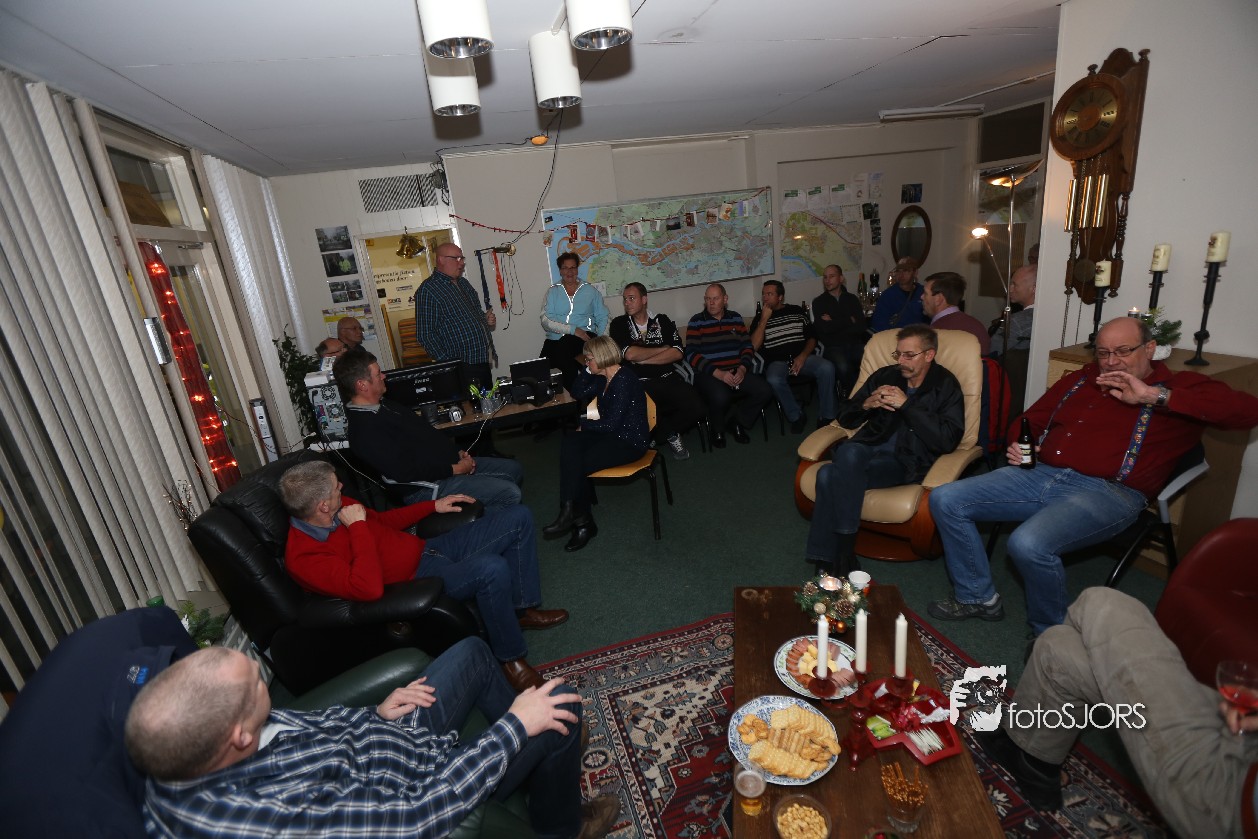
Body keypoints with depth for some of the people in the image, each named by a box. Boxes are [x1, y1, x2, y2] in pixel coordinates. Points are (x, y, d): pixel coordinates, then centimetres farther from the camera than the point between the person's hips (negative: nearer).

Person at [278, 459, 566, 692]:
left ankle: (523, 609, 12)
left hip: (428, 548, 9)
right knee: (493, 568, -37)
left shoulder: (337, 508, 2)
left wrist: (433, 506, 16)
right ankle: (511, 658, -12)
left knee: (518, 517, 1)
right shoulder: (303, 558, -22)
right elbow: (370, 588, -34)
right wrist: (357, 527, -28)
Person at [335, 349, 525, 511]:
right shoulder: (365, 430, -22)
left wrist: (457, 453, 6)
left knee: (514, 468, 10)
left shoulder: (382, 405, 11)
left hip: (448, 463, 10)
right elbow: (406, 473, -25)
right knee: (510, 494, -20)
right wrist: (456, 469, -18)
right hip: (426, 487, -10)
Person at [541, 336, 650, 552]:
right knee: (570, 444, -15)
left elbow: (611, 424, -22)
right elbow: (577, 393, 19)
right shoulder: (604, 379, 11)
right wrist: (589, 370, 6)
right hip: (612, 435, 9)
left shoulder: (623, 381, -18)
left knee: (578, 463, -19)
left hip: (630, 443, -9)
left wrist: (584, 425, -7)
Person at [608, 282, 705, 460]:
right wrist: (662, 349, 1)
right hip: (638, 384, -2)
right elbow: (630, 354, -9)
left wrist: (643, 359, -7)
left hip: (668, 378, 3)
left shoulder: (662, 320, 13)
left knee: (695, 408, -21)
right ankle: (670, 434, 5)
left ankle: (660, 432, 9)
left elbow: (677, 353, 0)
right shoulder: (619, 324, 7)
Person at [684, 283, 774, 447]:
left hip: (736, 372, 5)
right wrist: (718, 373, -18)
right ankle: (717, 429, -1)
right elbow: (691, 354, -9)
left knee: (765, 391, -16)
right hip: (708, 374, -5)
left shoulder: (735, 318, 15)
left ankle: (737, 423, 9)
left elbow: (747, 346, 12)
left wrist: (742, 369, -8)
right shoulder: (696, 322, 1)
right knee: (720, 397, -36)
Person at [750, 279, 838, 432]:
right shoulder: (759, 318, 12)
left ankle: (826, 417, -16)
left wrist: (803, 356, -6)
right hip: (776, 362, -1)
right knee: (774, 380, -37)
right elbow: (754, 345, -4)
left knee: (827, 368, -28)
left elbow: (812, 338, 13)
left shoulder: (796, 311, 16)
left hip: (802, 357, 2)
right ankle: (795, 416, -14)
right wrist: (764, 319, -4)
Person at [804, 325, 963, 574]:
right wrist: (866, 404, -1)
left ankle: (844, 550, -19)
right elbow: (845, 418, 21)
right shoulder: (885, 376, 18)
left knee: (830, 476, -33)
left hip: (907, 462, -4)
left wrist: (906, 405, -11)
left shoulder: (946, 386, 7)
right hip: (870, 450, 5)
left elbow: (948, 440, -9)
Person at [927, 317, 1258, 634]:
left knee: (1028, 544, -35)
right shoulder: (1078, 381, 22)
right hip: (1041, 475, 6)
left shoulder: (1178, 388, 8)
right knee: (945, 499, -9)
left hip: (1107, 492, -6)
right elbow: (1030, 420, 30)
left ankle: (1052, 631, -3)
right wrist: (1017, 445, 7)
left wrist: (1156, 396, -16)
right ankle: (978, 597, 7)